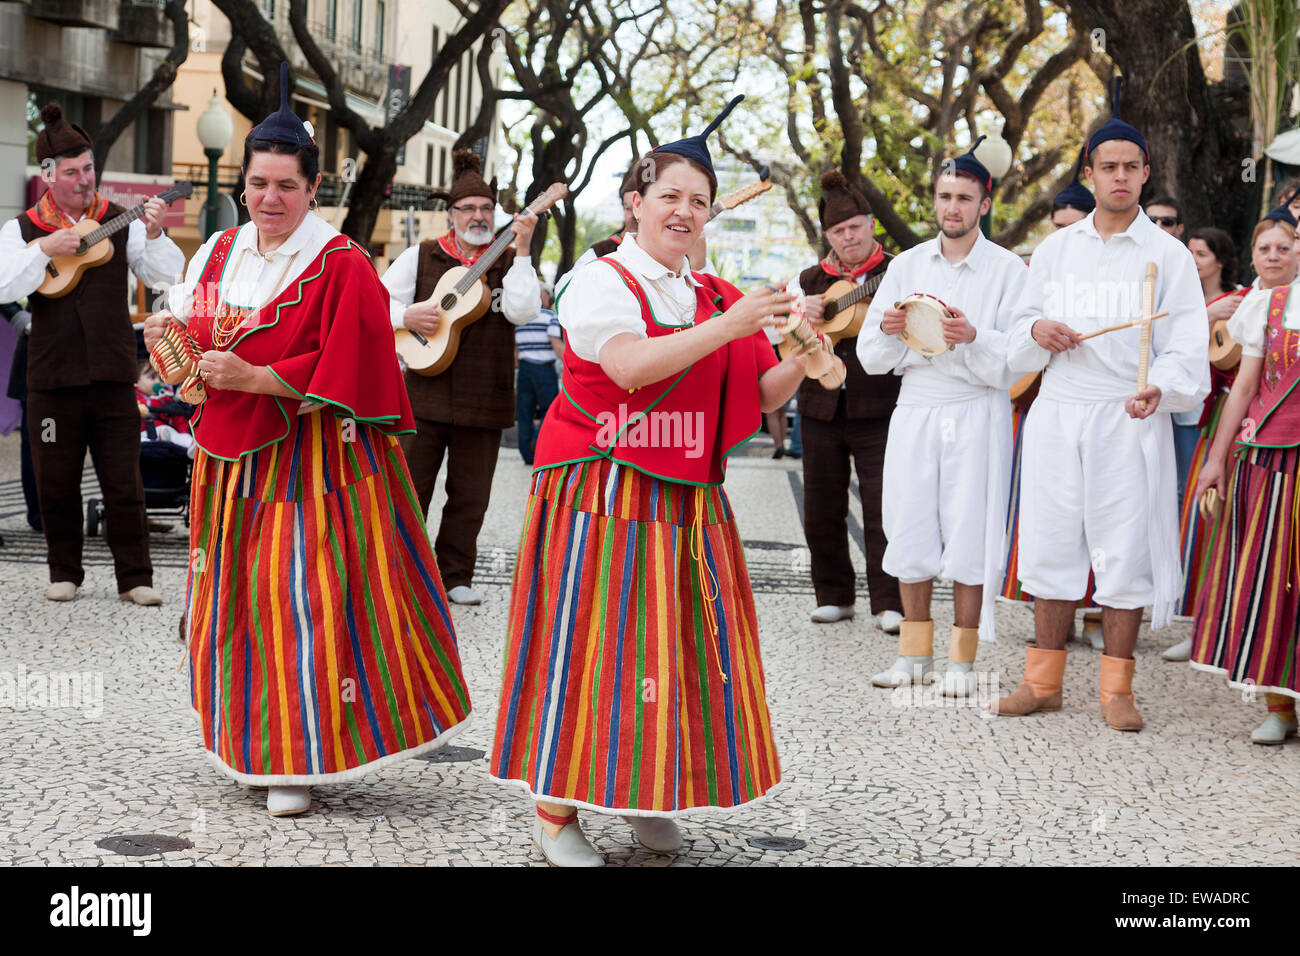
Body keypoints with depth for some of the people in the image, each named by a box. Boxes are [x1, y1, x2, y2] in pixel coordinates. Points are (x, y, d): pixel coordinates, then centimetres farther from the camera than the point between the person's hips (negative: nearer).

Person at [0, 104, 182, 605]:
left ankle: (135, 578, 6)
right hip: (52, 376, 0)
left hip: (112, 374, 0)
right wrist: (44, 249, -19)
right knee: (56, 483, 7)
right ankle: (64, 573, 21)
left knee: (123, 482, 0)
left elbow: (168, 276, 1)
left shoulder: (121, 222, 6)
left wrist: (154, 235, -16)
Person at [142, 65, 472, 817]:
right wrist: (172, 332, -3)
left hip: (312, 458, -6)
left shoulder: (342, 266, -11)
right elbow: (192, 326, 19)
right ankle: (254, 746, 23)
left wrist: (254, 378, -19)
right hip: (233, 454, 6)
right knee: (240, 597, 10)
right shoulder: (221, 253, 10)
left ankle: (306, 758, 2)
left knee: (305, 601, -7)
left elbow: (343, 370, -16)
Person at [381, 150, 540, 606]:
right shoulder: (420, 257, 6)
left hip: (483, 400, 1)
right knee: (410, 489, 3)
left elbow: (522, 311, -13)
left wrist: (522, 248, -17)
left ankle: (455, 576, 19)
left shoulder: (509, 262, 5)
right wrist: (407, 317, -15)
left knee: (470, 497, 7)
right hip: (425, 394, -1)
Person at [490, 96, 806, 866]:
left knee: (680, 641, 7)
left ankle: (650, 797, 21)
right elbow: (630, 366, -23)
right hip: (603, 494, -6)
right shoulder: (601, 282, -5)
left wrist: (798, 362, -8)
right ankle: (558, 808, 3)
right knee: (591, 640, -5)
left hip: (689, 500, 6)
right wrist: (728, 327, -27)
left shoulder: (717, 297, 14)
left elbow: (761, 398, 12)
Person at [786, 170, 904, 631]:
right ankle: (834, 596, 21)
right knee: (821, 510, 7)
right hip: (821, 408, 4)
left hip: (878, 409, -4)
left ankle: (889, 603, 0)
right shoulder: (810, 280, 14)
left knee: (882, 507, -7)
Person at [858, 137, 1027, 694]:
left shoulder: (1008, 269, 1)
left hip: (976, 413, -3)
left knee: (968, 534, -4)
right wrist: (890, 330, -13)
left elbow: (1013, 361, -8)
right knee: (910, 530, 3)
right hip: (914, 410, 3)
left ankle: (962, 659, 7)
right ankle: (915, 654, 15)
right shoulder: (906, 266, 12)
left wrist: (972, 338, -25)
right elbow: (871, 357, 8)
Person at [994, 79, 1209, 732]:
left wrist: (1159, 389, -24)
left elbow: (1186, 347, -4)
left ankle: (1116, 689, 8)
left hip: (1129, 421, -3)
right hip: (1057, 415, 3)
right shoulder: (1055, 250, 13)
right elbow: (1017, 346, 15)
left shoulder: (1167, 254, 3)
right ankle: (1043, 682, 16)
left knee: (1125, 551, -2)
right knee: (1051, 546, 6)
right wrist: (1037, 333, -9)